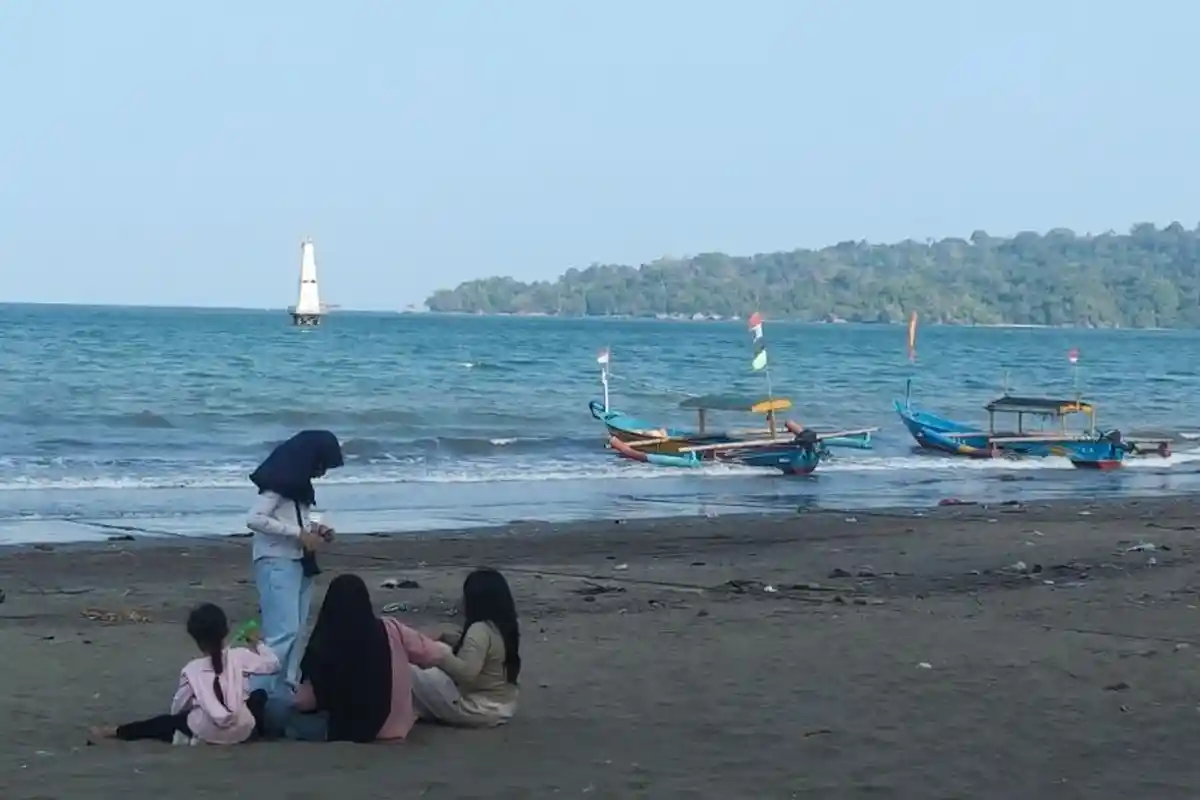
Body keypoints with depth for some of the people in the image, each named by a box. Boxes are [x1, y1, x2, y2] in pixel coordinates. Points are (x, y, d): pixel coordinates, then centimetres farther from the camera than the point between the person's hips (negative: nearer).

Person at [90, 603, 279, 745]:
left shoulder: (192, 669, -4)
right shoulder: (240, 656, -6)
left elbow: (177, 708, 3)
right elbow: (273, 664, 2)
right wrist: (257, 644, 17)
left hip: (207, 732, -1)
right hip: (242, 730, 1)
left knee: (170, 720, 21)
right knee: (259, 695, 27)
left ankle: (117, 732, 23)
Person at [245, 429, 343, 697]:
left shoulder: (298, 484, 14)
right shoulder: (279, 483, -13)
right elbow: (254, 519, -23)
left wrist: (313, 529, 5)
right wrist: (299, 533, -21)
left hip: (299, 564, 10)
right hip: (277, 563, -10)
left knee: (295, 633, 7)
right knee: (283, 632, -16)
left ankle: (283, 694, 10)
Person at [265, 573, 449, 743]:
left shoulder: (323, 644, -19)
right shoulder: (391, 631, -12)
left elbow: (306, 702, -11)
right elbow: (435, 654, 0)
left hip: (341, 732, -3)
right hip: (391, 728, 3)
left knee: (274, 709, 11)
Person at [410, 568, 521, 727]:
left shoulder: (480, 630, -22)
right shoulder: (505, 627, 6)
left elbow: (467, 672, -31)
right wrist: (446, 637, 18)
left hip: (479, 709, -10)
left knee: (413, 674, -6)